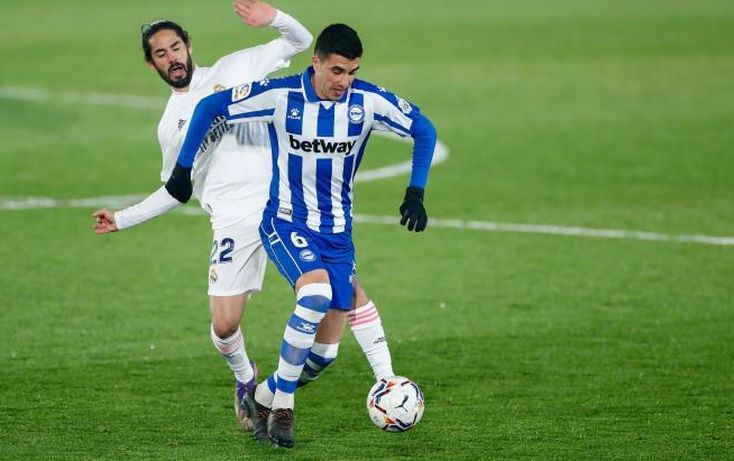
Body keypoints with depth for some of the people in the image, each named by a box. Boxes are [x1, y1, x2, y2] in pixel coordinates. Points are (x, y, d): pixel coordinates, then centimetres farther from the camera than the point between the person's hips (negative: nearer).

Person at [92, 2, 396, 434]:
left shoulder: (234, 69, 11)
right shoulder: (170, 126, 18)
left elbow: (300, 41, 11)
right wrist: (123, 219, 25)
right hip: (234, 221, 1)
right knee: (224, 326, -8)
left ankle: (386, 380, -5)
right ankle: (245, 380, 26)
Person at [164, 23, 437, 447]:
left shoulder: (367, 101, -9)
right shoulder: (281, 96, -15)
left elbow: (424, 129, 5)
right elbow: (210, 108, -4)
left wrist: (416, 193, -4)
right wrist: (183, 169, -3)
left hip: (338, 232, 4)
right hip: (286, 223, -4)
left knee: (328, 343, 0)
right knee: (316, 293, -33)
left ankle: (266, 397, 26)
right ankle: (283, 404, -18)